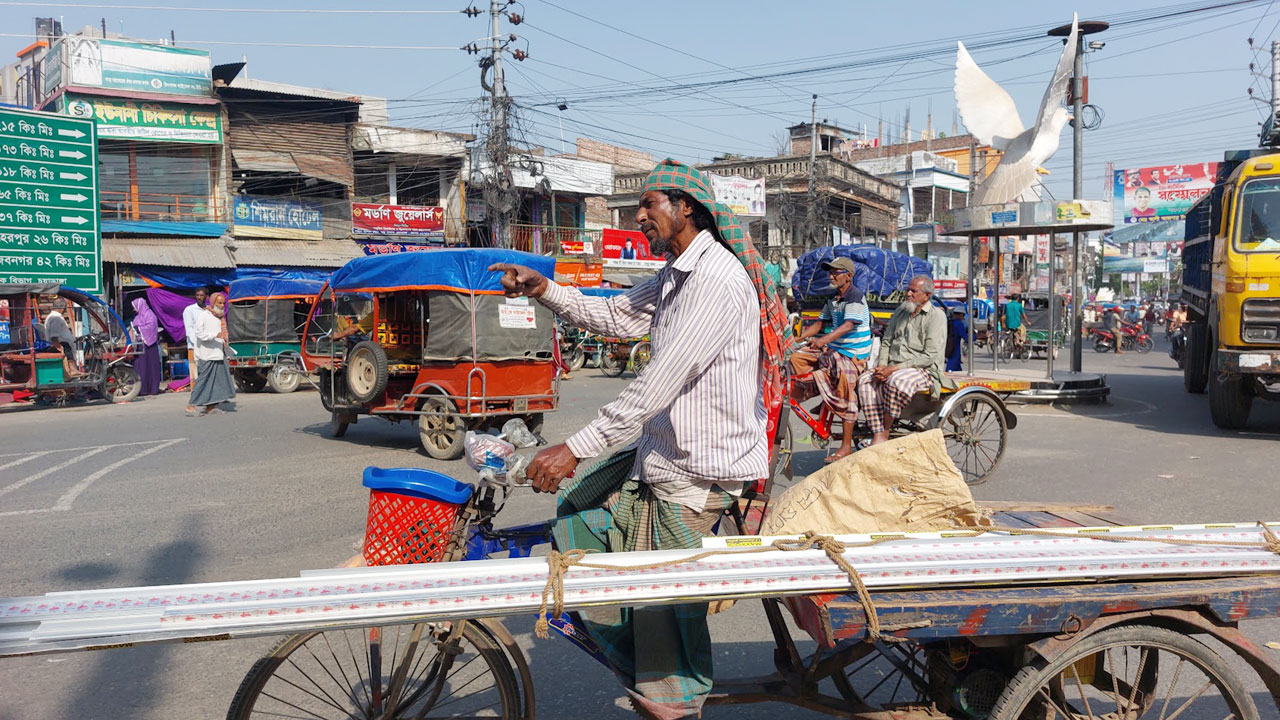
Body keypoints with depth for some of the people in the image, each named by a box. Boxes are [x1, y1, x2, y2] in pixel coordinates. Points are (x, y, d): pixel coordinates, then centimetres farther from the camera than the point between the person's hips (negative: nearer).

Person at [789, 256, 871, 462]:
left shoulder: (855, 297, -13)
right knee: (796, 358, 1)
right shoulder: (833, 299, 13)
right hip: (833, 349, 9)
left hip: (853, 353, -9)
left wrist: (823, 340, -37)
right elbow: (819, 323, 16)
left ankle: (846, 446, -11)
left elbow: (848, 325, -26)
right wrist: (795, 338, 3)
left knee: (844, 392, -16)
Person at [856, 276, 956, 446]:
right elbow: (886, 341, 21)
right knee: (865, 380, -21)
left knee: (896, 381, -38)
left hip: (924, 370, -7)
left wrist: (895, 368, -18)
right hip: (893, 369, 7)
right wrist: (882, 365, 0)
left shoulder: (936, 316, -6)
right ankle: (877, 437, -28)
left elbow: (930, 356, -14)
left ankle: (885, 433, -23)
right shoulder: (901, 311, 16)